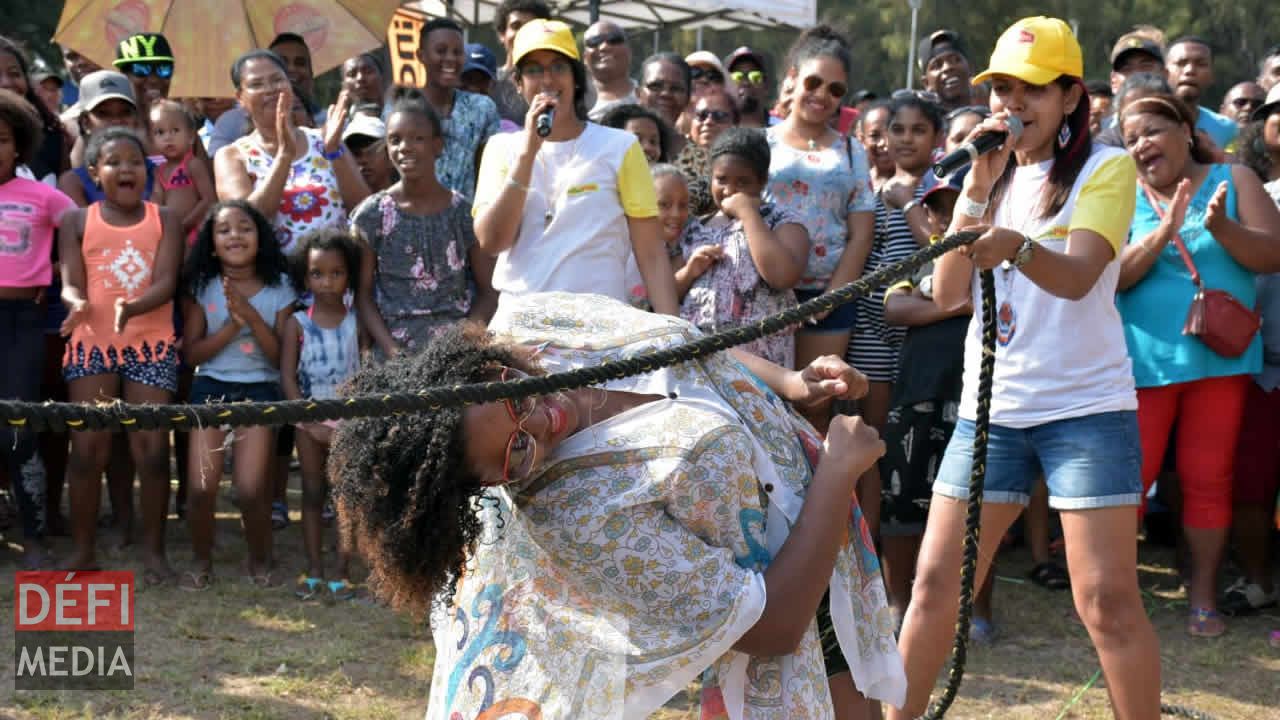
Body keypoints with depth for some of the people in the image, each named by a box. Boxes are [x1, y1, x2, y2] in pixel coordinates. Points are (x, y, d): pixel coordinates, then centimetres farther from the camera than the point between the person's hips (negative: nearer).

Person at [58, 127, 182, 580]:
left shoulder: (164, 220, 4)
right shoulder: (77, 222, 4)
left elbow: (166, 283, -8)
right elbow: (70, 284, -3)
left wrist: (131, 307, -28)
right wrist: (77, 303, -28)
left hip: (151, 345, 0)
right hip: (92, 344, 0)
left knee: (152, 448, -3)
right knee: (88, 448, -3)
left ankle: (154, 550, 5)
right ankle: (83, 551, 4)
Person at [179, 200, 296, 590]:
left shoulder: (278, 288, 1)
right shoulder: (202, 287, 2)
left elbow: (281, 356, -4)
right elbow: (192, 353, -3)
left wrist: (252, 317, -17)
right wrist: (233, 324, -15)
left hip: (260, 389, -1)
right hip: (211, 387, 1)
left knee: (251, 490, -13)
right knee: (201, 487, -12)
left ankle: (259, 560, 14)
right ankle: (202, 562, 12)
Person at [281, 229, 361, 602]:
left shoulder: (357, 323, -1)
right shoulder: (296, 324, -2)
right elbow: (288, 379, -5)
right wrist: (312, 423, -12)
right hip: (309, 420, 1)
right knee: (312, 494, 7)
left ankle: (341, 572, 1)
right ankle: (313, 571, 11)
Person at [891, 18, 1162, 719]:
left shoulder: (1106, 168, -3)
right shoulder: (990, 174, 12)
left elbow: (1077, 276, -19)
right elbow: (947, 293, 1)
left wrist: (1014, 245, -40)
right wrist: (978, 189, -8)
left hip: (1086, 406, -5)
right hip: (988, 408, 5)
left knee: (1108, 601, -6)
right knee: (936, 584, 5)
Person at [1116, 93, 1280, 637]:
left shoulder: (1233, 180, 2)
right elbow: (1113, 275, -11)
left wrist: (1222, 228, -23)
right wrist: (1165, 230, -23)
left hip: (1221, 356, 1)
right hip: (1145, 360, 0)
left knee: (1208, 479, 6)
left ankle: (1203, 596, 15)